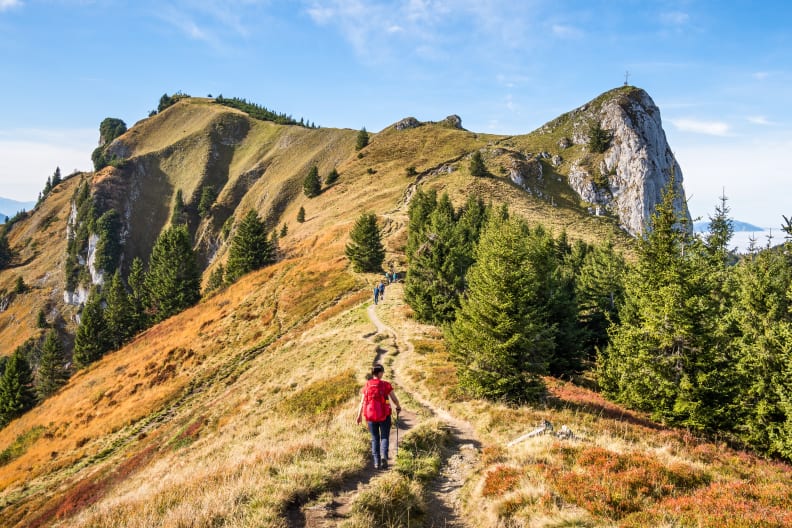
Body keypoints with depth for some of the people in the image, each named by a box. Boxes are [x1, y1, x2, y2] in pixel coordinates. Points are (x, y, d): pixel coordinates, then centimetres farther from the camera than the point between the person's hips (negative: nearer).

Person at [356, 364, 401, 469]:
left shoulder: (367, 386, 0)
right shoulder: (386, 385, -7)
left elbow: (362, 402, 2)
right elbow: (394, 399, -5)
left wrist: (359, 415, 11)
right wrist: (398, 407, 16)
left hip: (371, 416, 2)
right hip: (384, 415, -2)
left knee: (374, 439, 15)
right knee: (384, 437, 9)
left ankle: (376, 462, 12)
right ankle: (384, 455, -17)